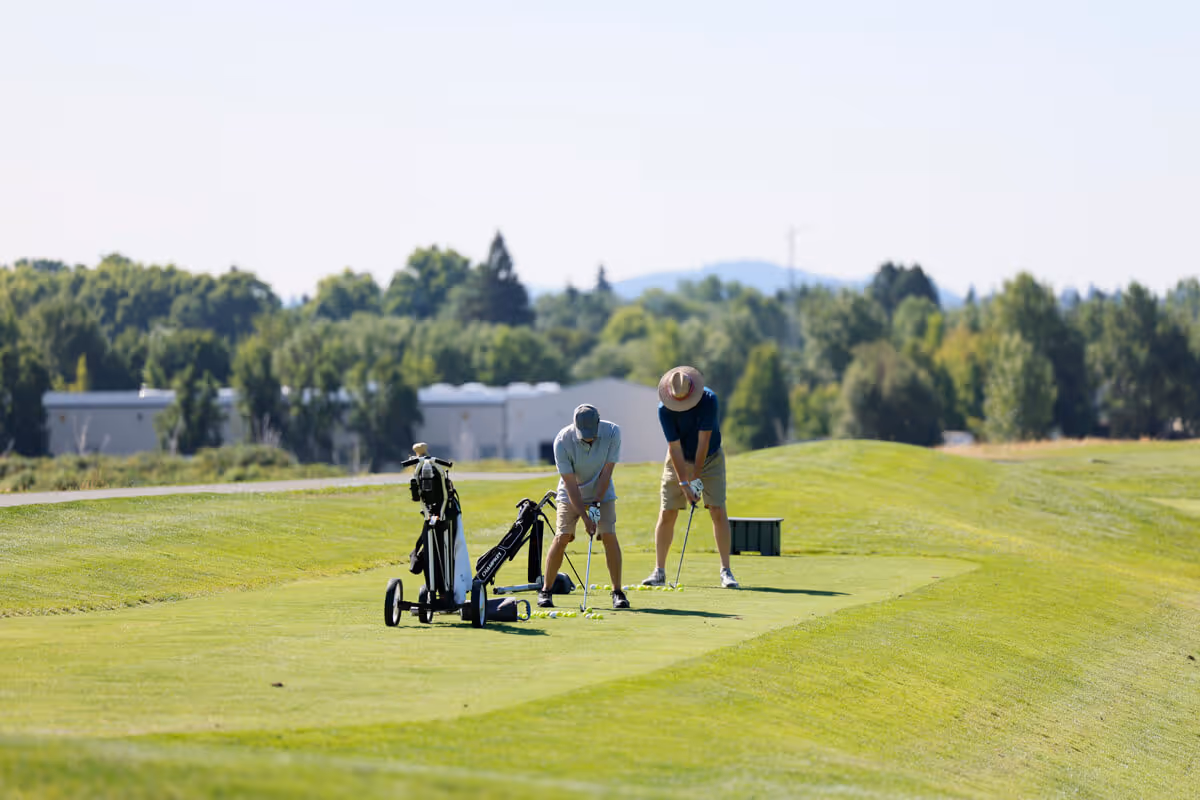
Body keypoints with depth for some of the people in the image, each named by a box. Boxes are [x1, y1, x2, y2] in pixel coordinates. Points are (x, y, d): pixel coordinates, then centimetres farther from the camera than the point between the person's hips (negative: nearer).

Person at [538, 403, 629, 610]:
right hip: (571, 494, -1)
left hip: (602, 492, 1)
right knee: (562, 538, -11)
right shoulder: (562, 441, -26)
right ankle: (545, 590, 1)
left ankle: (618, 592, -5)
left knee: (609, 536, -12)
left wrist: (596, 504, -18)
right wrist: (584, 517, -25)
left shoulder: (612, 432, -22)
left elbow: (606, 472, -15)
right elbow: (570, 484, -23)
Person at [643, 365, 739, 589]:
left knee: (718, 511, -11)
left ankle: (726, 571, -8)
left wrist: (696, 478, -22)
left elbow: (703, 441, -24)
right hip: (679, 460, 1)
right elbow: (675, 447, -21)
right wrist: (684, 484, -24)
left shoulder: (709, 399, -26)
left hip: (709, 458, -1)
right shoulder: (664, 409, -22)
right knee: (667, 513, -4)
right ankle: (659, 571, 6)